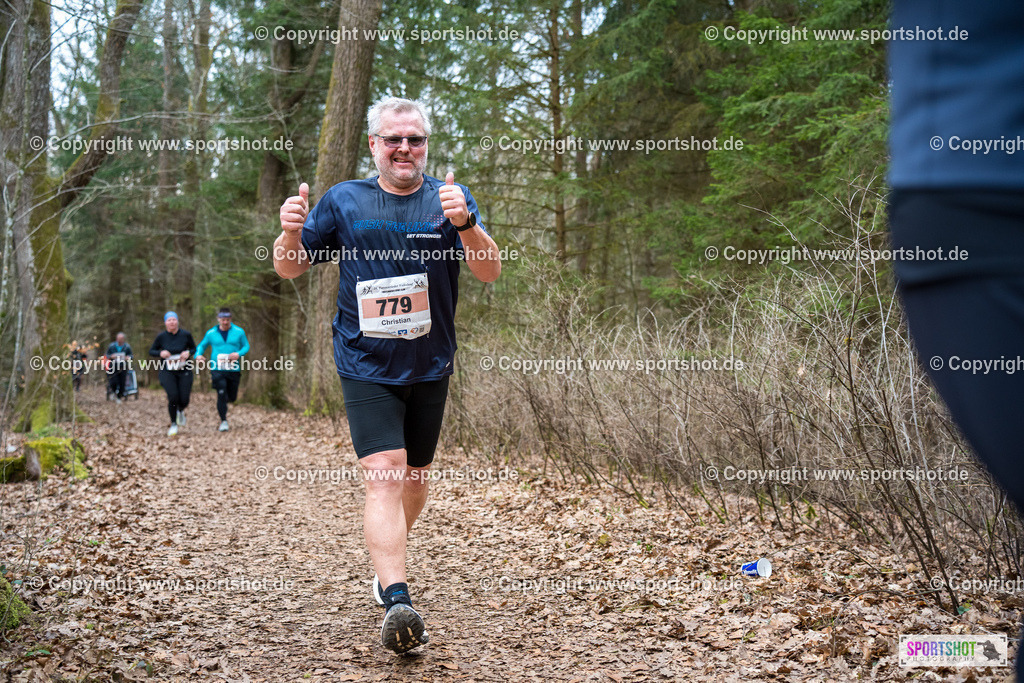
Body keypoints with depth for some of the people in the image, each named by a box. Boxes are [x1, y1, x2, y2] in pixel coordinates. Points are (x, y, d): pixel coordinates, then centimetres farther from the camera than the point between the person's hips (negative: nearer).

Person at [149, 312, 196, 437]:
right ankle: (173, 425, 5)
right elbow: (151, 351, 6)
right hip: (167, 372, -1)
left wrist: (188, 353, -13)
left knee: (184, 400, -4)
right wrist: (160, 353, -15)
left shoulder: (186, 335, -4)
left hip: (184, 371, 1)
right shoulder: (161, 337, -4)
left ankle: (180, 411, 36)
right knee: (173, 397, -17)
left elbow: (194, 349, 9)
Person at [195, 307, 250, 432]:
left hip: (233, 370, 1)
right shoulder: (211, 333, 5)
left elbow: (246, 346, 8)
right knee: (221, 395, -13)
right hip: (217, 370, -1)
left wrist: (239, 354, -13)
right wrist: (197, 355, -5)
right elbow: (202, 346, 16)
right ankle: (223, 421, 0)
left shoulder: (239, 332, 2)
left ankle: (222, 403, 46)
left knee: (232, 398, 9)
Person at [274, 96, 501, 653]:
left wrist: (465, 223, -30)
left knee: (414, 476, 16)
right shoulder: (343, 200, 2)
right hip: (366, 367, -2)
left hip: (429, 369, 2)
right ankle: (396, 602, -24)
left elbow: (490, 272, -11)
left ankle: (386, 560, 42)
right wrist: (290, 233, -16)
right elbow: (290, 267, 6)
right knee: (384, 477, -16)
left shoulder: (450, 198, 1)